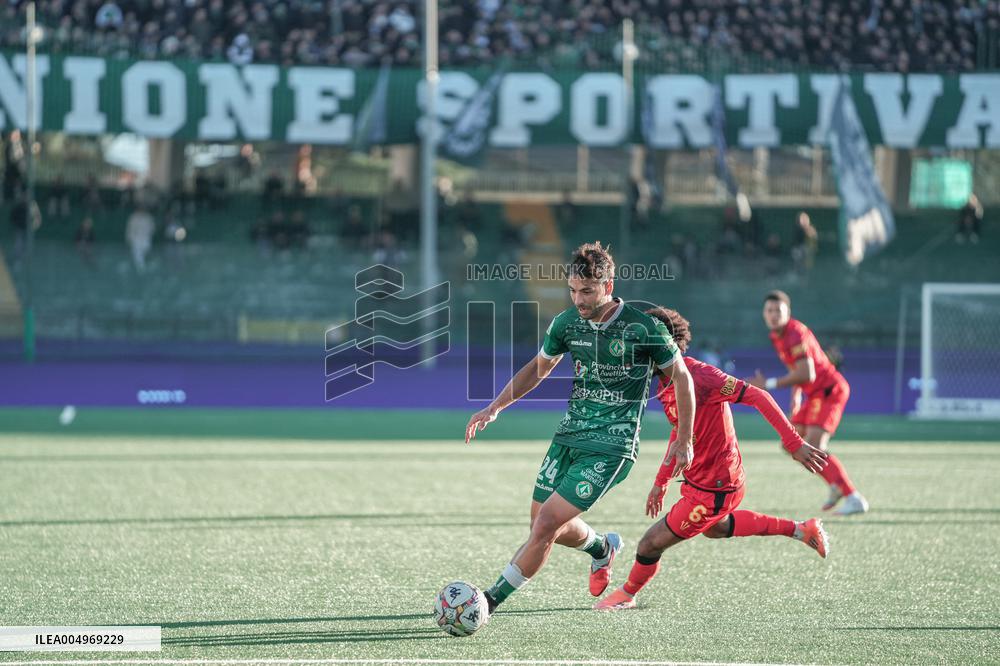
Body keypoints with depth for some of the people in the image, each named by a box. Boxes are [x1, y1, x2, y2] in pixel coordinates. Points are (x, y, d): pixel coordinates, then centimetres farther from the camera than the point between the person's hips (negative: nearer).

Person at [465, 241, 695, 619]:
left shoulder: (644, 328, -15)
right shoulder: (567, 322, 0)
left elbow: (681, 377, -2)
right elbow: (538, 368, 18)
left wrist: (684, 442, 1)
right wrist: (495, 408, 8)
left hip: (611, 446, -6)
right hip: (569, 434, 6)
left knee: (546, 525, -15)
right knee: (547, 523, 12)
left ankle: (491, 600, -4)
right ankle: (603, 548, 44)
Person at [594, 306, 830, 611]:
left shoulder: (699, 375, -28)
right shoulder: (667, 382, 1)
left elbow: (758, 397, -28)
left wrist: (793, 443, -31)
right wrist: (661, 482, 18)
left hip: (713, 489, -10)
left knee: (650, 544, -1)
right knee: (714, 528, 37)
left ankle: (627, 594, 28)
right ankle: (800, 529, 39)